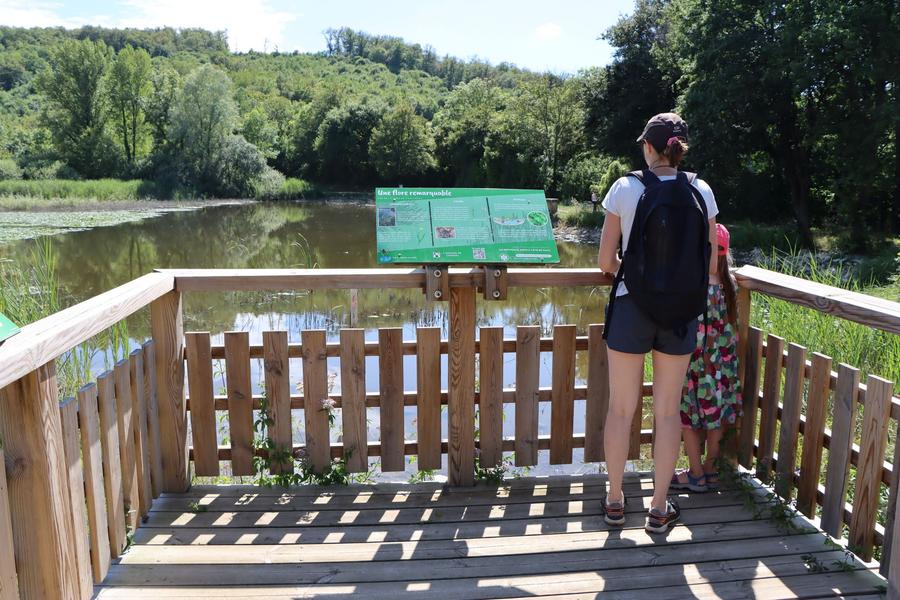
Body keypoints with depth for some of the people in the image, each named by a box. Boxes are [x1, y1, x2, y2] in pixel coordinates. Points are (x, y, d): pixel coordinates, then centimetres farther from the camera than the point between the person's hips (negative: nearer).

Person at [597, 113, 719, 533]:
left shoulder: (625, 189, -7)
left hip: (631, 308, -2)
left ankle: (615, 501, 24)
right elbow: (709, 266, 2)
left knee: (621, 408, 11)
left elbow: (605, 260, -6)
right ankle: (659, 508, 21)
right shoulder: (701, 193, -2)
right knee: (668, 411, 12)